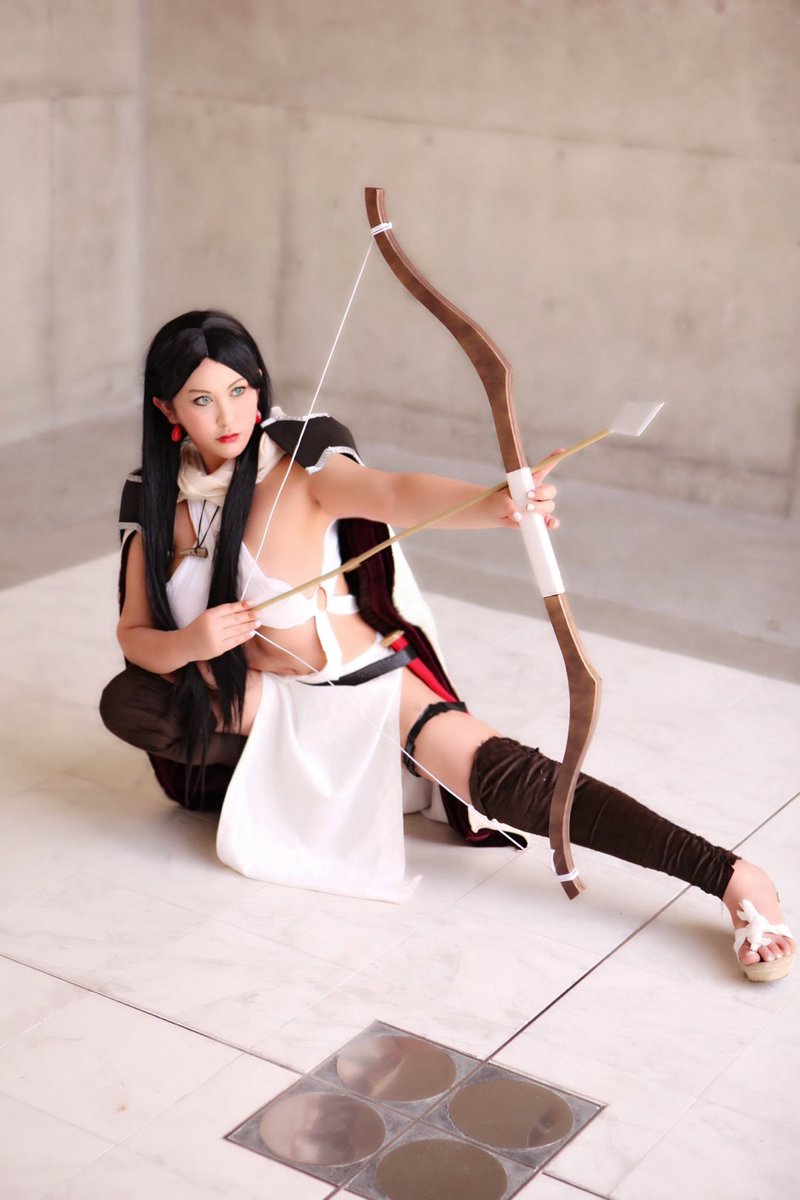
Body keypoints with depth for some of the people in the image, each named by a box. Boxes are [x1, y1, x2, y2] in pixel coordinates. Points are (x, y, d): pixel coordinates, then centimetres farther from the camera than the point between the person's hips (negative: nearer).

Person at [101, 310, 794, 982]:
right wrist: (191, 642, -26)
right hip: (268, 700, 5)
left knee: (501, 778, -26)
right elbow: (135, 636, -2)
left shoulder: (302, 467, -18)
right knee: (126, 702, -14)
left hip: (369, 683, -5)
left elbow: (394, 494, -38)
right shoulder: (158, 502, -4)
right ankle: (274, 770, 3)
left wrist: (494, 506, -59)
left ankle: (729, 876, -28)